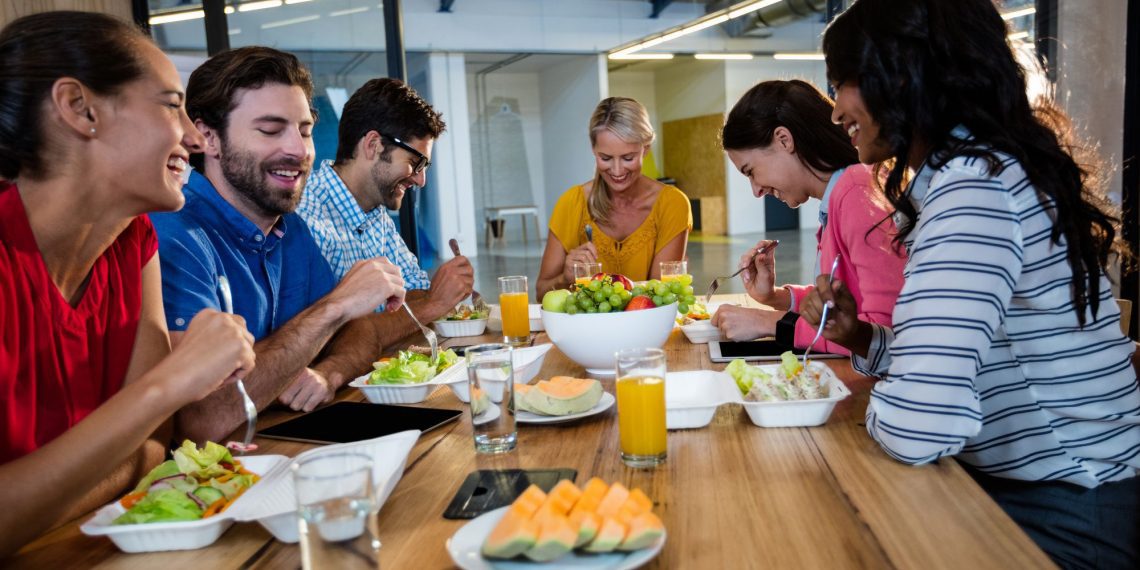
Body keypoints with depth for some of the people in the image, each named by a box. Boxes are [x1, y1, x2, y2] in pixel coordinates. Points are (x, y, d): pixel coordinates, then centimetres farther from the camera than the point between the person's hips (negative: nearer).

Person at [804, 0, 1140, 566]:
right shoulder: (972, 173, 8)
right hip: (1014, 484, 8)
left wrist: (872, 400, -13)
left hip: (1063, 520, -8)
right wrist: (863, 340, -2)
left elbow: (916, 427, -34)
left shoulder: (972, 186, -25)